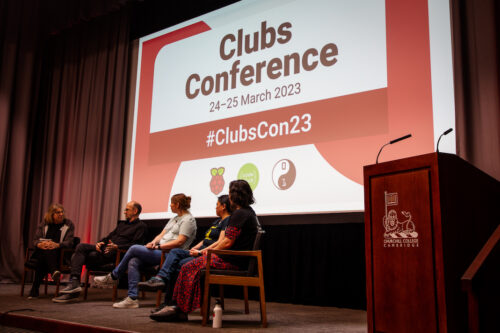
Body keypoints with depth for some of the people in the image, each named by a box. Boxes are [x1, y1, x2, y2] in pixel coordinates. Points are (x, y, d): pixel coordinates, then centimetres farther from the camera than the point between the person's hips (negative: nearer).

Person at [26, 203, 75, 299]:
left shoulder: (69, 224, 5)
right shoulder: (44, 224, 12)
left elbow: (69, 242, -7)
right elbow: (35, 240, 3)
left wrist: (56, 245, -28)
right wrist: (40, 244, -23)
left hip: (60, 253, -2)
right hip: (42, 252, 2)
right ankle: (54, 271, -45)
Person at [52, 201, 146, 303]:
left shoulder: (141, 226, 3)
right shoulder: (122, 224, 30)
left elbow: (136, 245, -11)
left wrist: (117, 247, -22)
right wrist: (99, 243, 2)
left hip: (115, 254, -8)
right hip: (105, 248, 8)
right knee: (81, 247, -14)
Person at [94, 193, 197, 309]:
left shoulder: (188, 219, -5)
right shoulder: (174, 218, 26)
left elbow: (179, 242, -15)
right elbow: (162, 234, 19)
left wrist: (159, 246, -18)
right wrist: (153, 242, -2)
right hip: (160, 251, 9)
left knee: (134, 249, -15)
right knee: (133, 262, -14)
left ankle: (113, 277, 5)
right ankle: (132, 298, -14)